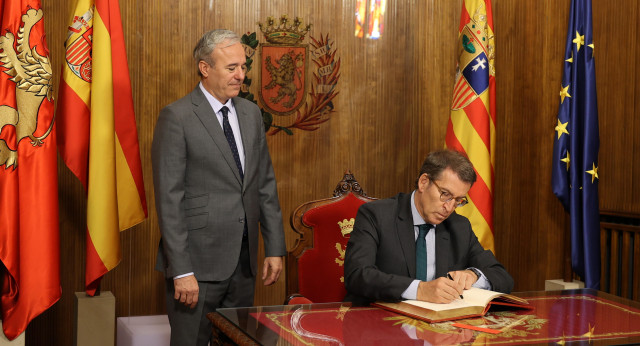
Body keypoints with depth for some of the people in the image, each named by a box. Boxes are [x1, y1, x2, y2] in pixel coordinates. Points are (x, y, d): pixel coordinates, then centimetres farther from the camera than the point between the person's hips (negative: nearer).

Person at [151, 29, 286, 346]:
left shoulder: (251, 113, 11)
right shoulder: (176, 117, -9)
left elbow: (265, 184, 14)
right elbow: (169, 198, -13)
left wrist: (274, 248, 9)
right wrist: (181, 271, -17)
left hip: (243, 262, 6)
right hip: (198, 262, -6)